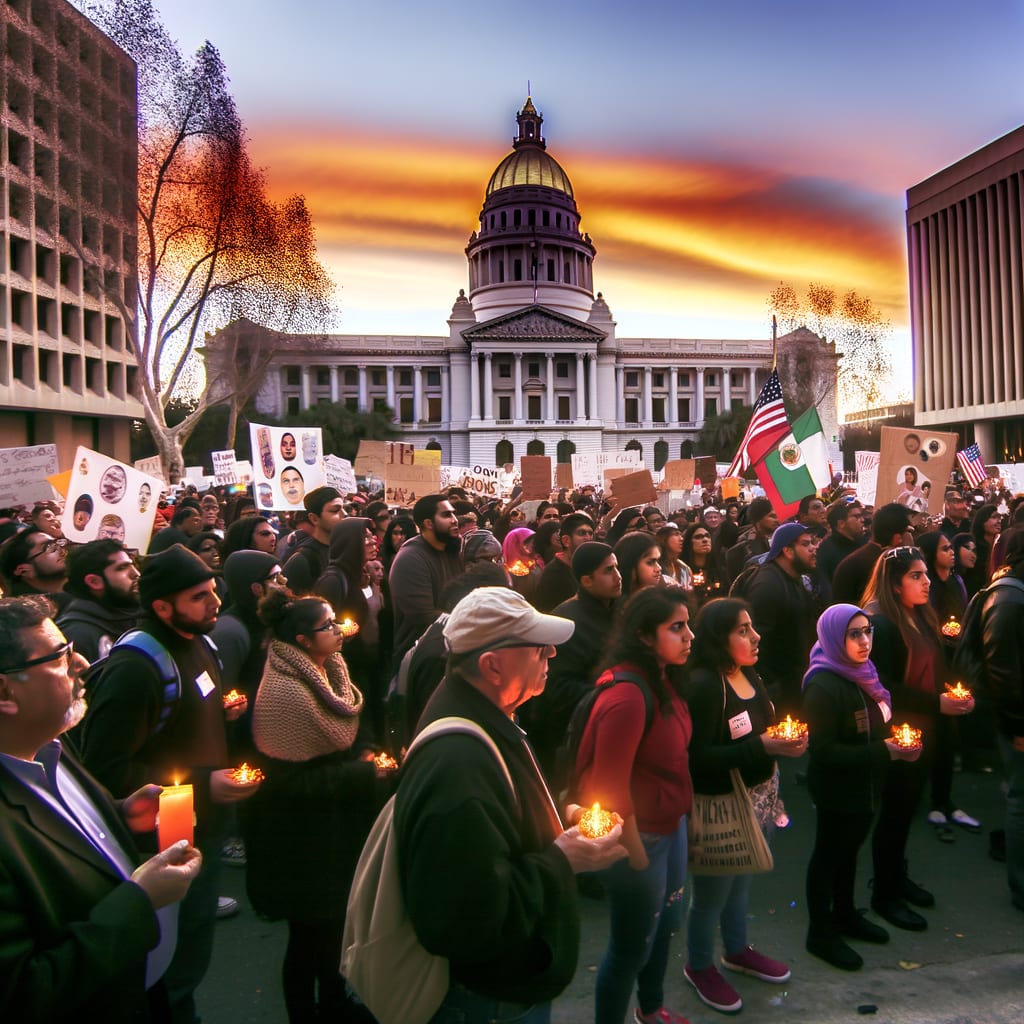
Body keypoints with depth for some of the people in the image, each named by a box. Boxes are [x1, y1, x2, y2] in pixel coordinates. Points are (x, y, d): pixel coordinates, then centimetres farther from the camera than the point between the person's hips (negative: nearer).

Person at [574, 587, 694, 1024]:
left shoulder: (660, 681, -1)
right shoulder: (627, 696, -30)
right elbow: (610, 786, -25)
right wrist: (636, 853, -14)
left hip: (671, 825, 9)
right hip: (641, 836, -9)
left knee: (665, 924, 28)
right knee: (632, 944, 11)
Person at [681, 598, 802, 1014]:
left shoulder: (749, 674, 2)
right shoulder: (703, 684, -24)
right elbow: (698, 758, -26)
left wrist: (785, 741, 1)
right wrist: (761, 746, -27)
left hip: (759, 797, 8)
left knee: (741, 879, 25)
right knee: (713, 890, 9)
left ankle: (737, 950, 48)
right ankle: (699, 966, 34)